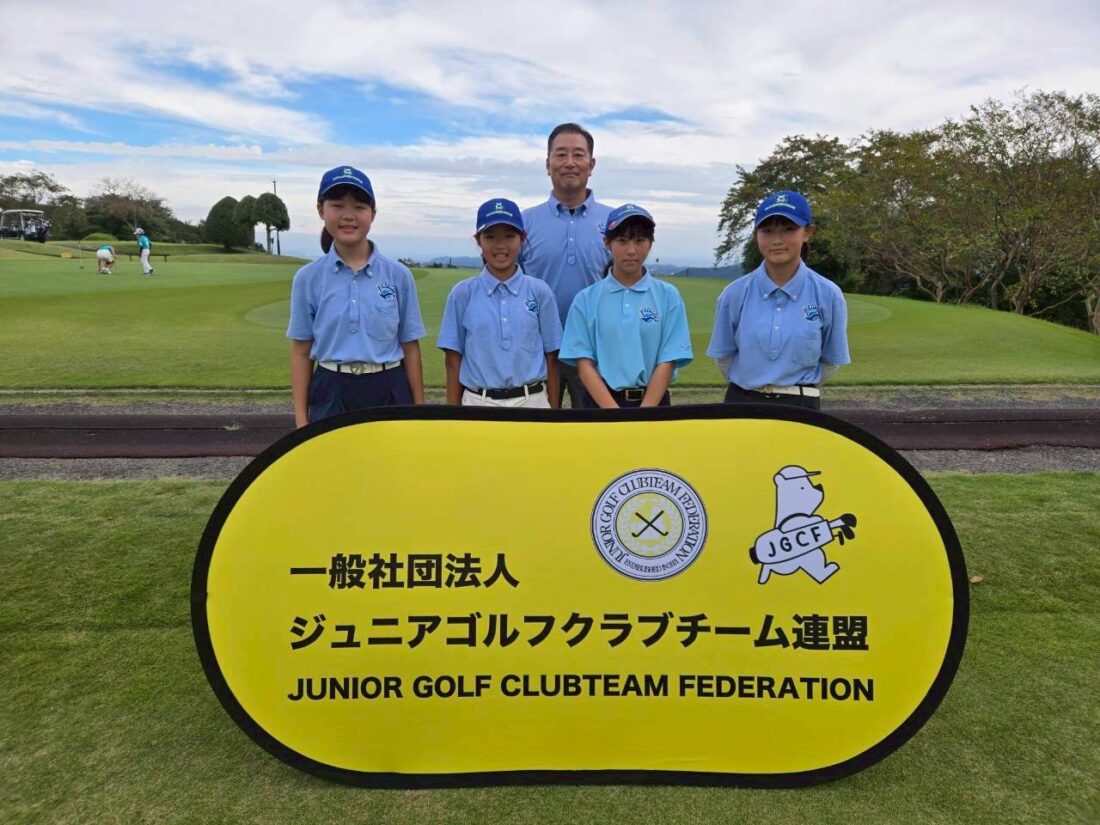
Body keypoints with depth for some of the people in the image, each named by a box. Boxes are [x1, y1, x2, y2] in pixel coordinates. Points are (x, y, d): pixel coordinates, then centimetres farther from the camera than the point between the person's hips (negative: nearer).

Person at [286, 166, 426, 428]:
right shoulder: (308, 278, 1)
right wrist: (301, 418, 2)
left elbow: (410, 347, 3)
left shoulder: (399, 275, 0)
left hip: (388, 392, 0)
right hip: (331, 394, 0)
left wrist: (419, 407, 3)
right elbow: (301, 351, 5)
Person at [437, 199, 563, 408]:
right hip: (479, 402, 0)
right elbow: (453, 359, 4)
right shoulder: (463, 293, 2)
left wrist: (554, 409, 2)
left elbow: (551, 357, 4)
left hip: (532, 401, 0)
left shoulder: (539, 291, 2)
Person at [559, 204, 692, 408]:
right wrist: (615, 414, -16)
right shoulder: (586, 299, -1)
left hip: (653, 401, 0)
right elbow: (584, 363, -6)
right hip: (602, 402, 0)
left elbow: (667, 362, -5)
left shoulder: (668, 296, 0)